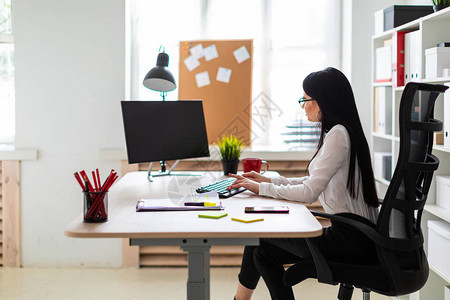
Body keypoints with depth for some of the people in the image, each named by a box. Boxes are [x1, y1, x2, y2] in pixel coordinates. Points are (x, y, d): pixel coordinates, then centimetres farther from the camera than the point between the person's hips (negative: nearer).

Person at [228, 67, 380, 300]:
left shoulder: (338, 134, -16)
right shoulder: (338, 132, 14)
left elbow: (309, 192, -20)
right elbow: (316, 183, 18)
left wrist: (262, 188, -10)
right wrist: (268, 180, 14)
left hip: (352, 238, -9)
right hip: (353, 232, 9)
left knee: (260, 234, -4)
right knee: (264, 252, 5)